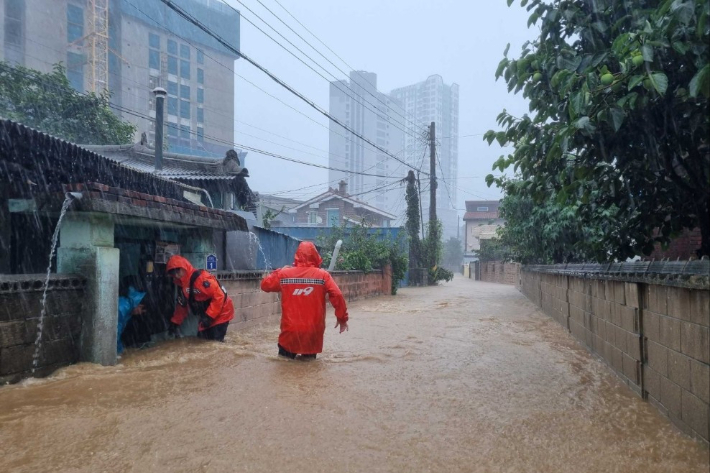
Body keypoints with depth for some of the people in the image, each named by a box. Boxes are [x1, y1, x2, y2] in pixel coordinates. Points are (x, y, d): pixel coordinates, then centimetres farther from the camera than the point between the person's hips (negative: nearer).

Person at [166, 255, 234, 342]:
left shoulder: (201, 278, -25)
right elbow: (181, 306, 19)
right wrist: (175, 323, 13)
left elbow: (219, 296, -29)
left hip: (220, 314, -9)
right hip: (206, 317, 9)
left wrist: (209, 316, -28)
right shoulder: (181, 285, 6)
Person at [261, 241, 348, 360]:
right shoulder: (323, 275, -5)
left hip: (290, 332, 0)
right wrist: (342, 318, 0)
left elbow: (265, 285, 13)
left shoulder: (284, 274, -2)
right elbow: (337, 296, -11)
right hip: (313, 332, 0)